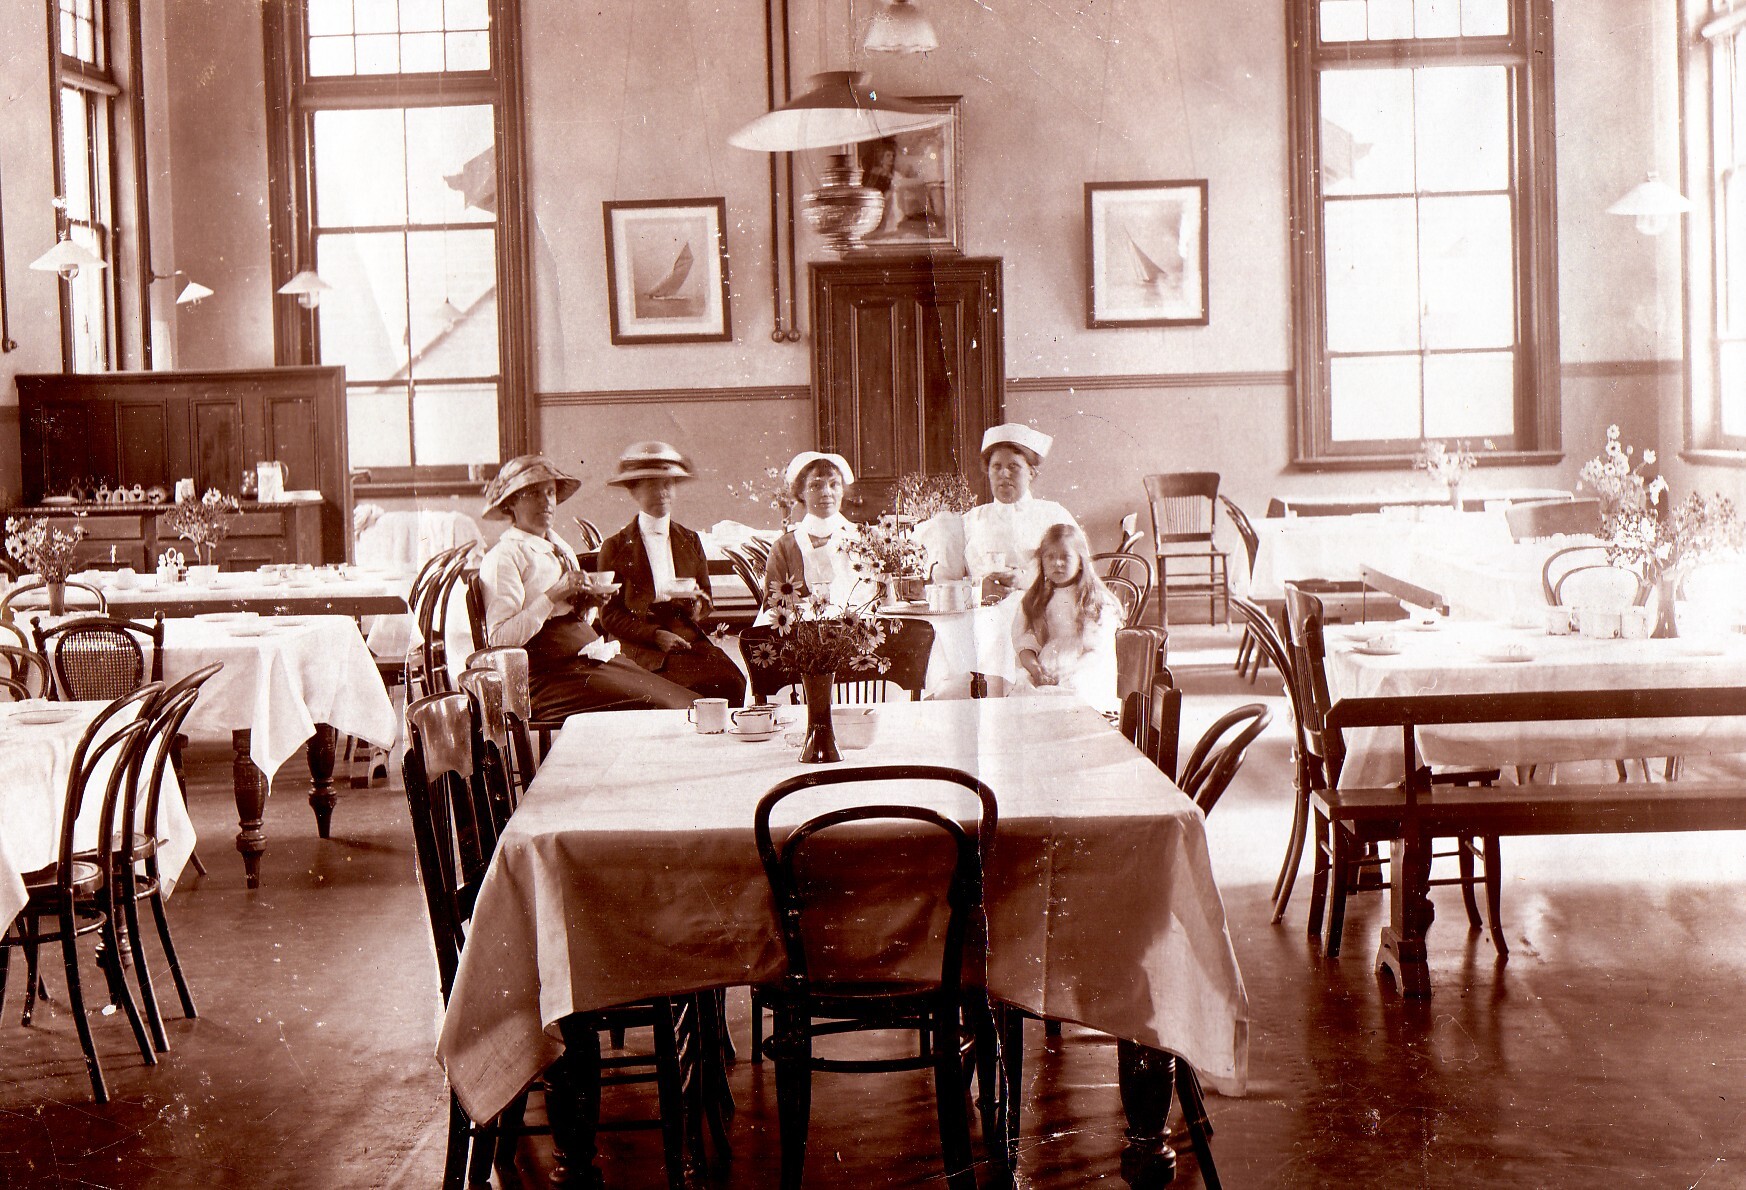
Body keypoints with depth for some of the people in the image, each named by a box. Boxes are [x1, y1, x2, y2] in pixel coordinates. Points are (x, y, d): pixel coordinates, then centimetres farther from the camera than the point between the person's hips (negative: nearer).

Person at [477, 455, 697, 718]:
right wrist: (552, 597, -16)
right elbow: (500, 638, -13)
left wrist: (588, 604, 6)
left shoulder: (562, 550, 22)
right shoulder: (503, 557, -2)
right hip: (551, 673, -8)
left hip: (594, 655, 8)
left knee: (687, 702, -13)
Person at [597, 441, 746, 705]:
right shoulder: (615, 547, 8)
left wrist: (698, 609, -3)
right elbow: (609, 614, 3)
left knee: (733, 681, -27)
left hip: (693, 641, 4)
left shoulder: (691, 541, 20)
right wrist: (655, 634, -12)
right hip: (641, 647, -4)